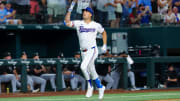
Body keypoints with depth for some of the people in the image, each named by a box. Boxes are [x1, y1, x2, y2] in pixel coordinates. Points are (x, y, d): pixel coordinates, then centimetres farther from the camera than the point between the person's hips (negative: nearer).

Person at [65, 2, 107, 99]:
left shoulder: (96, 25, 3)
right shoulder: (79, 23, 4)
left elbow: (103, 32, 19)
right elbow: (67, 22, -9)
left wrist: (104, 45, 12)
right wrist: (70, 10, -15)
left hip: (92, 50, -4)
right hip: (83, 51, 4)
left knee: (83, 66, -24)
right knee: (91, 71, 11)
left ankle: (90, 86, -9)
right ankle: (100, 88, 28)